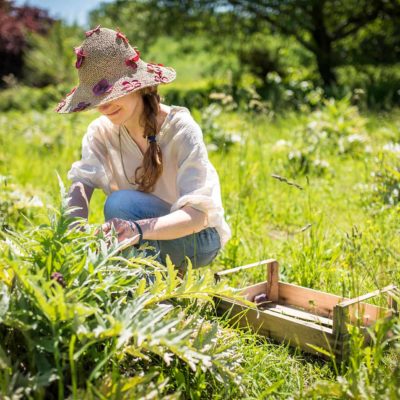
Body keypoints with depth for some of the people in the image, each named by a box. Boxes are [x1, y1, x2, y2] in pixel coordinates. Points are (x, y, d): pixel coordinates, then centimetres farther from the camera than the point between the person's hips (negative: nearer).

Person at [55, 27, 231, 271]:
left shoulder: (181, 130, -24)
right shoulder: (100, 132, -8)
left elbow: (196, 215, -32)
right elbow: (80, 185, -22)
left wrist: (139, 229, -51)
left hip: (198, 239, -6)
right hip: (147, 244, 6)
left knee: (121, 203, -30)